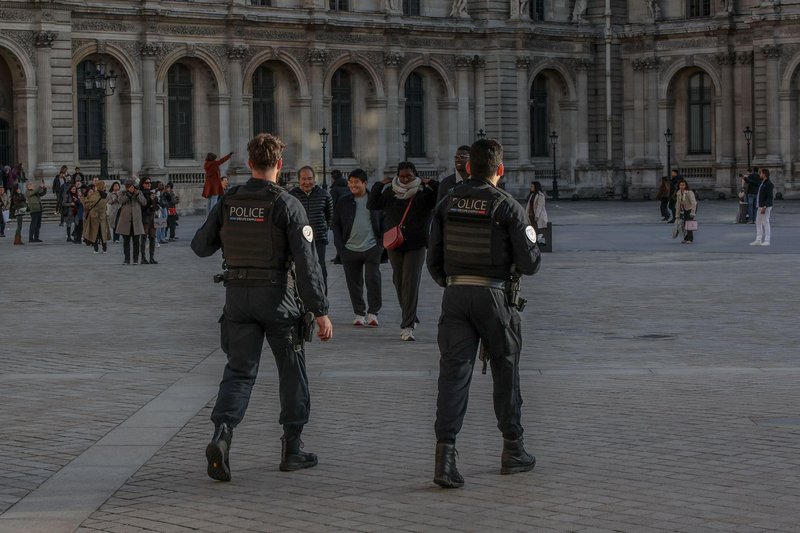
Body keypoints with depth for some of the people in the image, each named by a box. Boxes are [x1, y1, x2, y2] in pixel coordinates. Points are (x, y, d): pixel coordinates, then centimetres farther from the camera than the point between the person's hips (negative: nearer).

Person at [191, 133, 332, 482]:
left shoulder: (228, 203, 2)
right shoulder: (287, 205, -11)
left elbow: (200, 247, 10)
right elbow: (307, 263, -14)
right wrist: (320, 312, -11)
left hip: (237, 296, 3)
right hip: (277, 296, -3)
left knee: (240, 371, 7)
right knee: (292, 370, 13)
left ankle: (221, 434, -17)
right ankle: (292, 449, 19)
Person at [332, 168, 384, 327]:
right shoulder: (343, 202, 6)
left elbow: (383, 222, 9)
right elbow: (335, 224, 8)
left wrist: (381, 243, -1)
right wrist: (339, 246, -1)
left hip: (372, 248, -2)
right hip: (350, 249, 2)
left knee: (373, 280, -6)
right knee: (354, 283, 5)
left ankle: (373, 312, 5)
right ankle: (359, 313, 15)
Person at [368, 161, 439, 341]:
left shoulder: (424, 193, -3)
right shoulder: (390, 193, 7)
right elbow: (371, 204, 4)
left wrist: (431, 184, -15)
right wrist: (380, 185, -2)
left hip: (416, 245, -4)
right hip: (394, 244, 4)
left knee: (411, 283, -11)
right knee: (399, 282, 13)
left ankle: (408, 326, -13)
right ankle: (410, 318, 31)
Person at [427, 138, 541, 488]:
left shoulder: (446, 204, 4)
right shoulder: (507, 207, -9)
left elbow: (434, 261, 6)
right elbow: (529, 263, -9)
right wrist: (532, 251, 14)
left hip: (455, 294, 3)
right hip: (495, 296, -3)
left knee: (453, 372, 0)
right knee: (506, 372, 13)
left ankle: (445, 453, -12)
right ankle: (513, 452, 23)